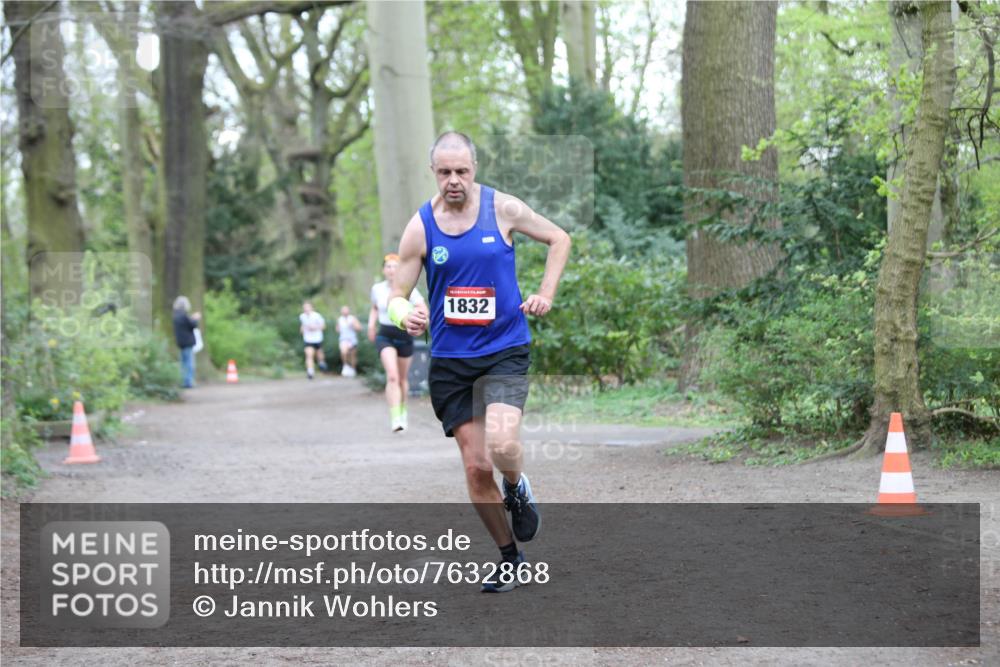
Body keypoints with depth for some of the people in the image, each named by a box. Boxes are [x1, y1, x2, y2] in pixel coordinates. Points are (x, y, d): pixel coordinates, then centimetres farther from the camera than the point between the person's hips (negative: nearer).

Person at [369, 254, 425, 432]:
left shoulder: (408, 289, -9)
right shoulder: (377, 289, 1)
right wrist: (371, 323, 4)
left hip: (404, 335, 0)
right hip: (385, 336, 0)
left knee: (403, 378, 16)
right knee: (392, 376, -20)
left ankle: (402, 412, 41)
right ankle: (395, 419, -25)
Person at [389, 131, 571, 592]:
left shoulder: (503, 209, -3)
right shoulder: (419, 228, -3)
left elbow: (559, 239, 12)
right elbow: (397, 296, 0)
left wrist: (545, 294, 1)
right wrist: (406, 316, -23)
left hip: (505, 350, -2)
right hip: (450, 359, 2)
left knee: (501, 445, -25)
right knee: (476, 466, 2)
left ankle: (517, 489, 10)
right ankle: (509, 556, 22)